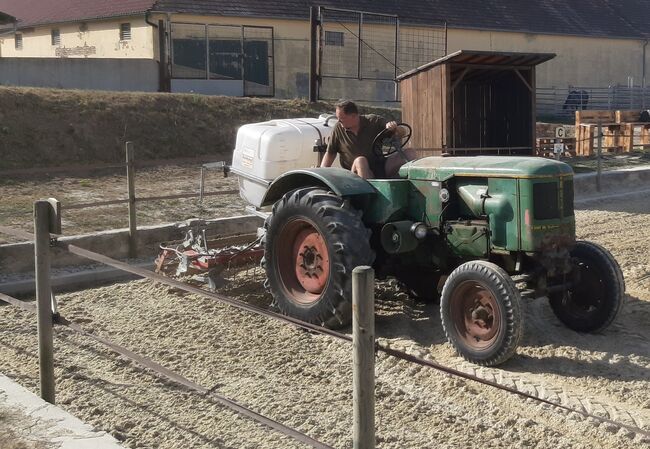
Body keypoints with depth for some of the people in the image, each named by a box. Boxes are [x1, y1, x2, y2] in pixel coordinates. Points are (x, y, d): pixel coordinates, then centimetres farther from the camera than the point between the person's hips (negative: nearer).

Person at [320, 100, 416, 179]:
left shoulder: (373, 121, 1)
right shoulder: (339, 129, 2)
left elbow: (402, 133, 1)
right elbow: (330, 154, 11)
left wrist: (395, 128, -23)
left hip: (380, 167, 2)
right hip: (357, 173, -2)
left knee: (409, 153, -16)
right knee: (360, 160, -37)